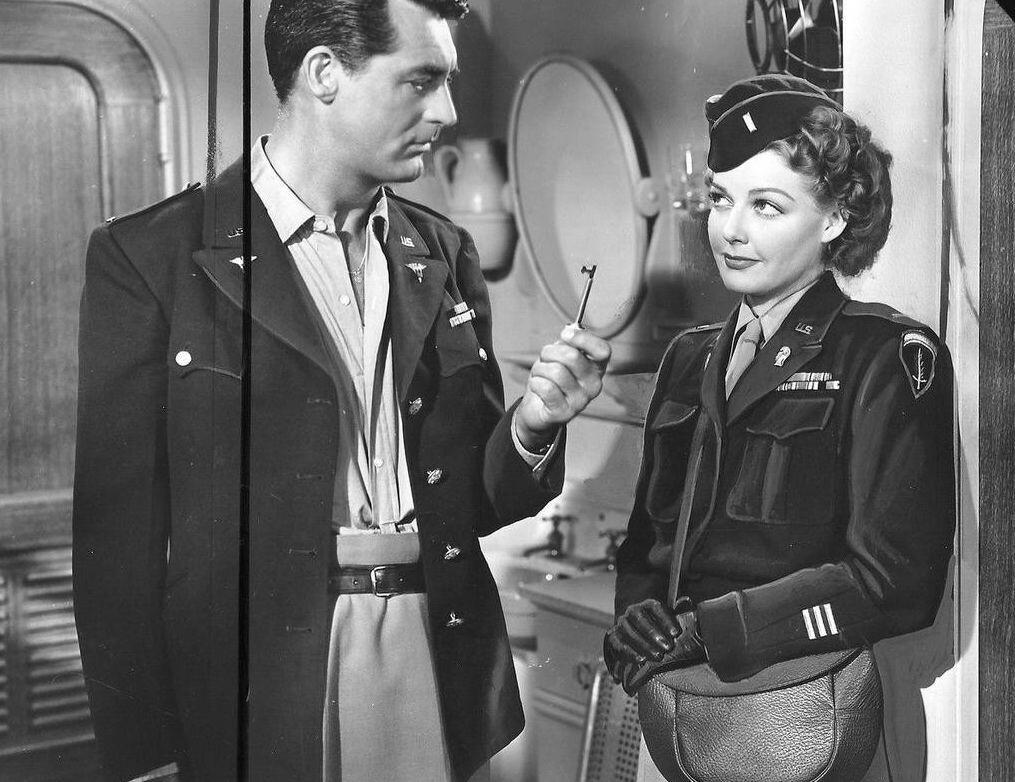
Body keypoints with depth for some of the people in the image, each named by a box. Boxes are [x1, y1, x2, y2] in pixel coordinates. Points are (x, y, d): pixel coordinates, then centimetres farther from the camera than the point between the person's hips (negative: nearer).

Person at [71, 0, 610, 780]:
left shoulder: (444, 254, 8)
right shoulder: (149, 255, -7)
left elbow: (467, 500, 13)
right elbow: (118, 531, -8)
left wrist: (530, 428, -7)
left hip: (439, 672, 5)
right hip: (257, 697, -4)